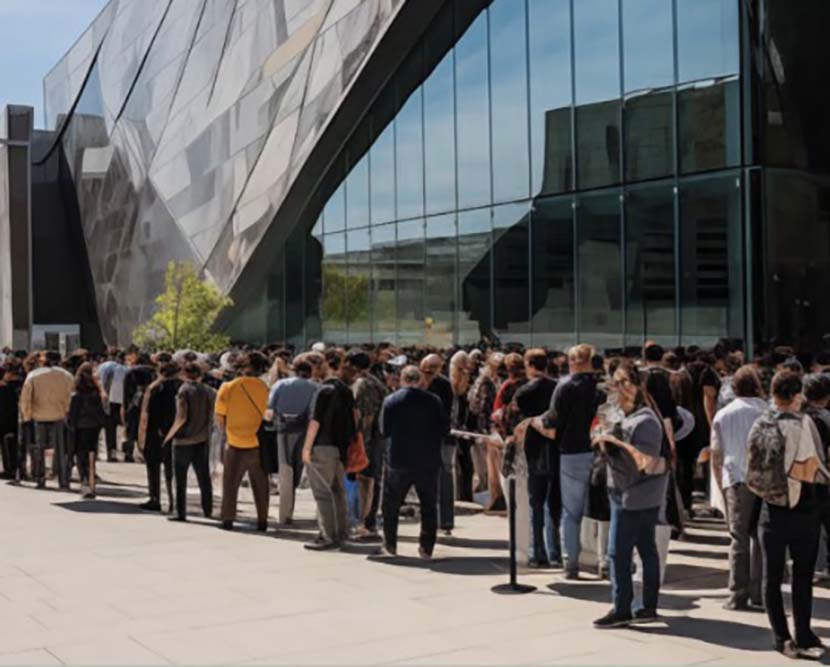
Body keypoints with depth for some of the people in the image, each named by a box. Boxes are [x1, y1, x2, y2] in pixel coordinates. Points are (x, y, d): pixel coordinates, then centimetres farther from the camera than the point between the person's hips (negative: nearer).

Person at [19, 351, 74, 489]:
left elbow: (24, 398, -3)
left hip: (39, 417, 1)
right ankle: (64, 481, 4)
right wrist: (69, 412, 5)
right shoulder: (66, 376, 3)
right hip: (60, 417, 0)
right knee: (61, 451, 6)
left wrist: (26, 415, 6)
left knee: (39, 448, 14)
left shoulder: (33, 375, 3)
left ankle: (40, 480, 15)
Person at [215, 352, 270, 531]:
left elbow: (219, 418, -2)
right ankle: (262, 521, 16)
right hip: (259, 444, 1)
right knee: (260, 485, 14)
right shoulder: (265, 388, -7)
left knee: (230, 484, 12)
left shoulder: (228, 387, -6)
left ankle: (228, 519, 10)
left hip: (236, 444, -1)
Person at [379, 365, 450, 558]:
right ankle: (427, 548, 9)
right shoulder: (434, 400, -6)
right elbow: (445, 428, -1)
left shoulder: (391, 401, -4)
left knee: (391, 504, 15)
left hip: (400, 461, 0)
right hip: (428, 462, 0)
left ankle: (390, 545, 20)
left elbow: (384, 430, 1)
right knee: (429, 506, 11)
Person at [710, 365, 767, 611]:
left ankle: (738, 597, 4)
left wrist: (721, 485, 18)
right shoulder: (766, 411, 2)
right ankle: (758, 593, 12)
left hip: (736, 481, 0)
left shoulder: (722, 415, 7)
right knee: (760, 536, 11)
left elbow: (716, 457, 10)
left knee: (739, 540, 5)